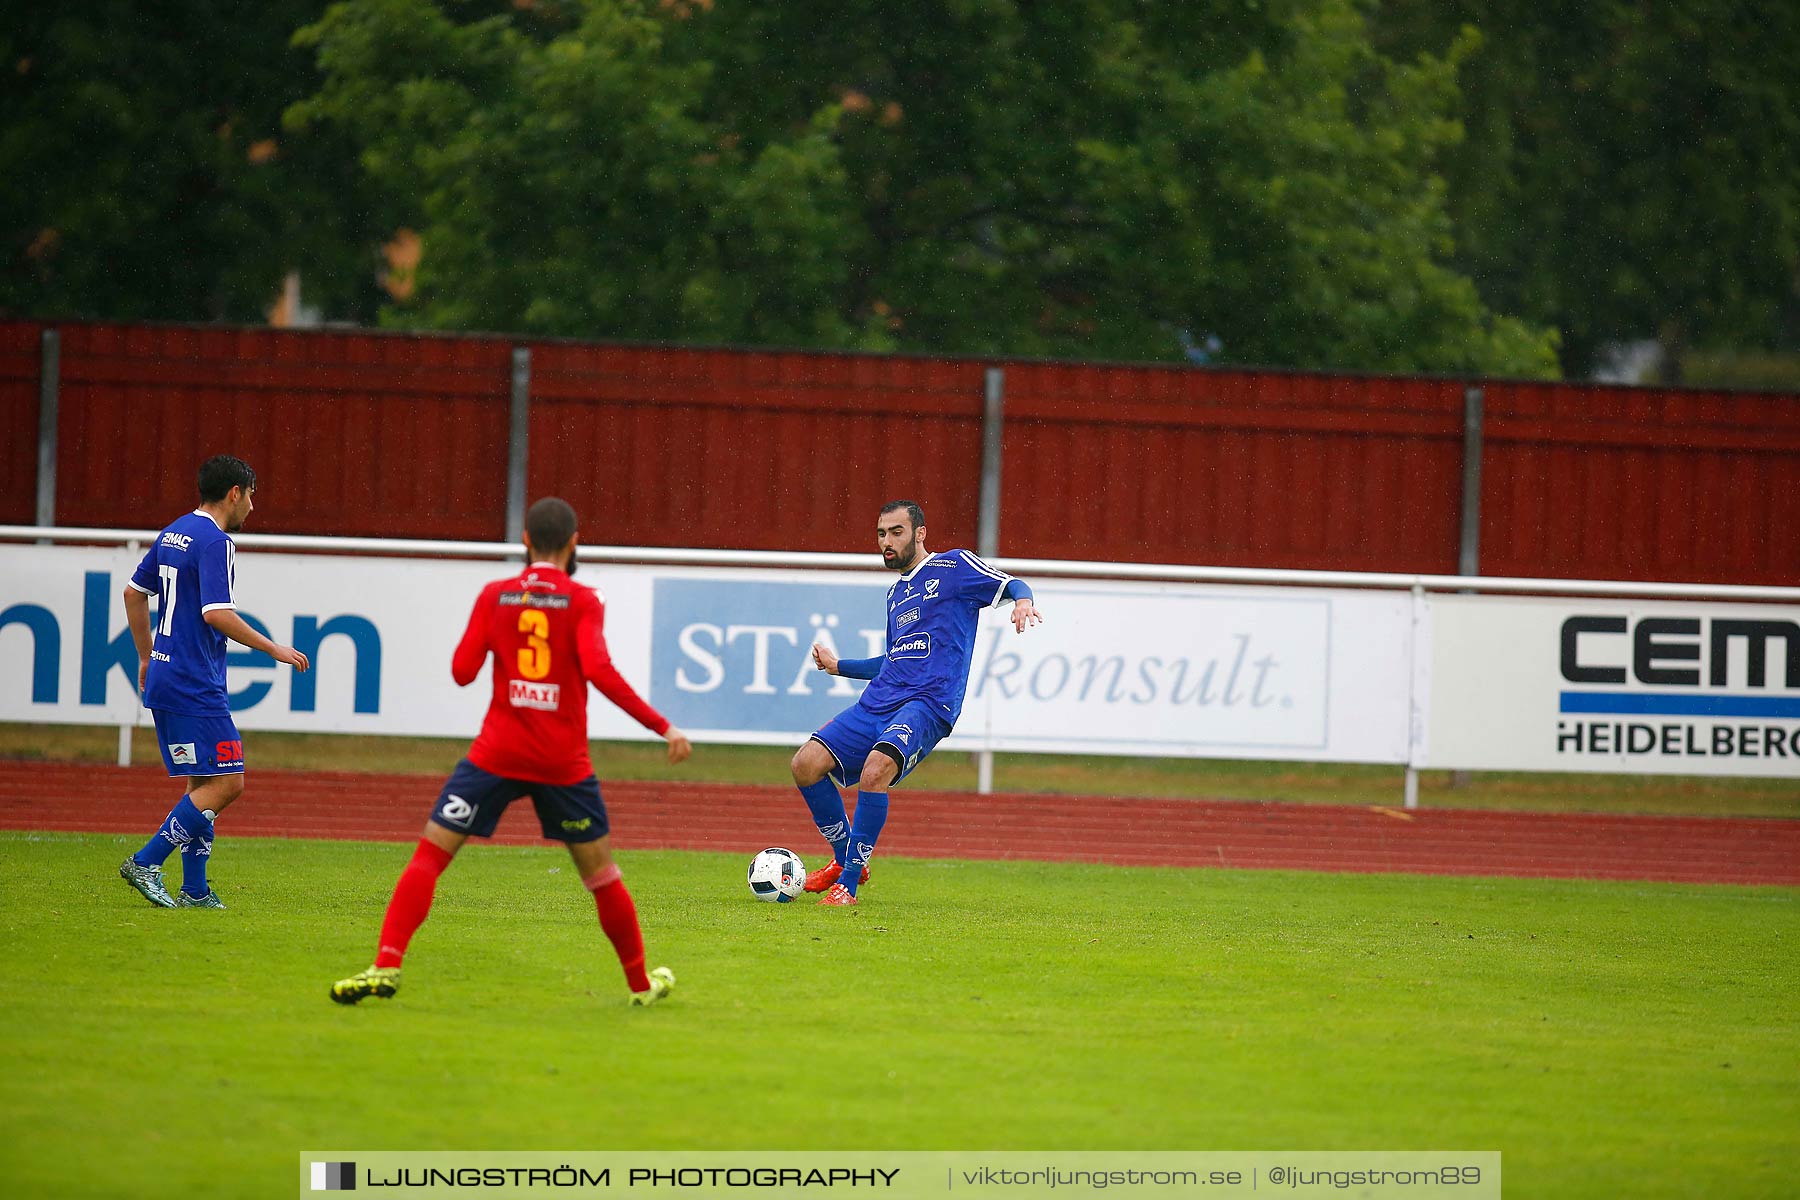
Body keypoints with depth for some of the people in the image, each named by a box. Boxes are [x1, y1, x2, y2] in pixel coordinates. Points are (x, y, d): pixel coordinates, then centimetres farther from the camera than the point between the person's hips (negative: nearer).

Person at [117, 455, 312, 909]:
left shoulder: (174, 533, 15)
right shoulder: (216, 542, -14)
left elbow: (134, 592, 22)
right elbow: (216, 614, -23)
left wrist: (147, 658, 29)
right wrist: (273, 649, -13)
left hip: (164, 679, 10)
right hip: (196, 686, -10)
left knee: (202, 784, 13)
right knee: (227, 782, -9)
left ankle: (195, 890, 10)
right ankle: (146, 863, -13)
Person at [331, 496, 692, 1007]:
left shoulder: (495, 596, 2)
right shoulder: (583, 601, -3)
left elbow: (463, 671, -1)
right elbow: (600, 671, -16)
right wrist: (663, 726, -13)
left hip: (498, 754, 0)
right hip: (564, 763, 0)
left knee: (429, 854, 1)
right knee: (600, 871, 16)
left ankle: (386, 967, -16)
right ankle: (641, 982, 27)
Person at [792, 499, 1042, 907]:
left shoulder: (953, 567, 5)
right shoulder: (896, 593, 26)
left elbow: (1010, 585, -4)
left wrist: (1022, 601, -26)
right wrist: (839, 666, 34)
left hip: (928, 702, -8)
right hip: (877, 703, 8)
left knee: (875, 769, -32)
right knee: (806, 763, -9)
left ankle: (848, 883, -23)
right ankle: (845, 861, 10)